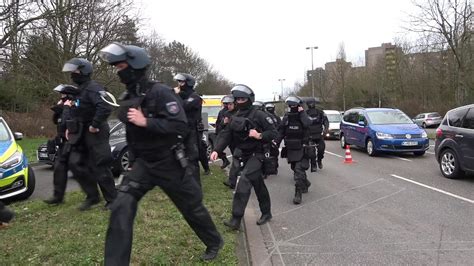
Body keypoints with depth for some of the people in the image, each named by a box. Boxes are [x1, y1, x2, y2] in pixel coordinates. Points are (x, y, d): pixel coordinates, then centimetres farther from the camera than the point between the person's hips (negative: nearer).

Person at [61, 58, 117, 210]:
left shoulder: (93, 88, -16)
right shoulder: (79, 90, 15)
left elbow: (105, 108, -31)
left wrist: (95, 125, -25)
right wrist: (70, 128, 15)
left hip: (95, 133, -9)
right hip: (82, 134, 10)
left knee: (99, 168, -4)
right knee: (75, 164, 7)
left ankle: (112, 200, 10)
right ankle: (93, 196, 18)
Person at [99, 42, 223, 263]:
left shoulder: (160, 92, -19)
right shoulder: (127, 98, 4)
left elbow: (181, 126, -27)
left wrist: (146, 122, -31)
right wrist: (133, 160, 19)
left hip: (168, 163, -6)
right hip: (142, 163, 6)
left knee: (190, 206, 11)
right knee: (121, 208, -11)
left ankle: (214, 242, 38)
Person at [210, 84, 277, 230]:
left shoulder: (259, 115, -11)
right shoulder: (234, 118, 8)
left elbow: (274, 133, -10)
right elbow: (226, 135, 1)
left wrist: (260, 135, -27)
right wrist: (217, 150, -13)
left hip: (256, 154, -6)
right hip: (243, 155, 6)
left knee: (244, 181, -21)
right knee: (258, 185, 17)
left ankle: (236, 219, -20)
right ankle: (266, 213, 32)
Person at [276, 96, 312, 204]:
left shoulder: (303, 115, -7)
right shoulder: (286, 116, 6)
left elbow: (307, 124, -29)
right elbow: (281, 131, 6)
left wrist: (302, 112, -21)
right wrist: (276, 141, -4)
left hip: (301, 148, -5)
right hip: (290, 148, 6)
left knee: (299, 170, -13)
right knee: (296, 168, 17)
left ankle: (298, 193, -10)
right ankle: (305, 183, 42)